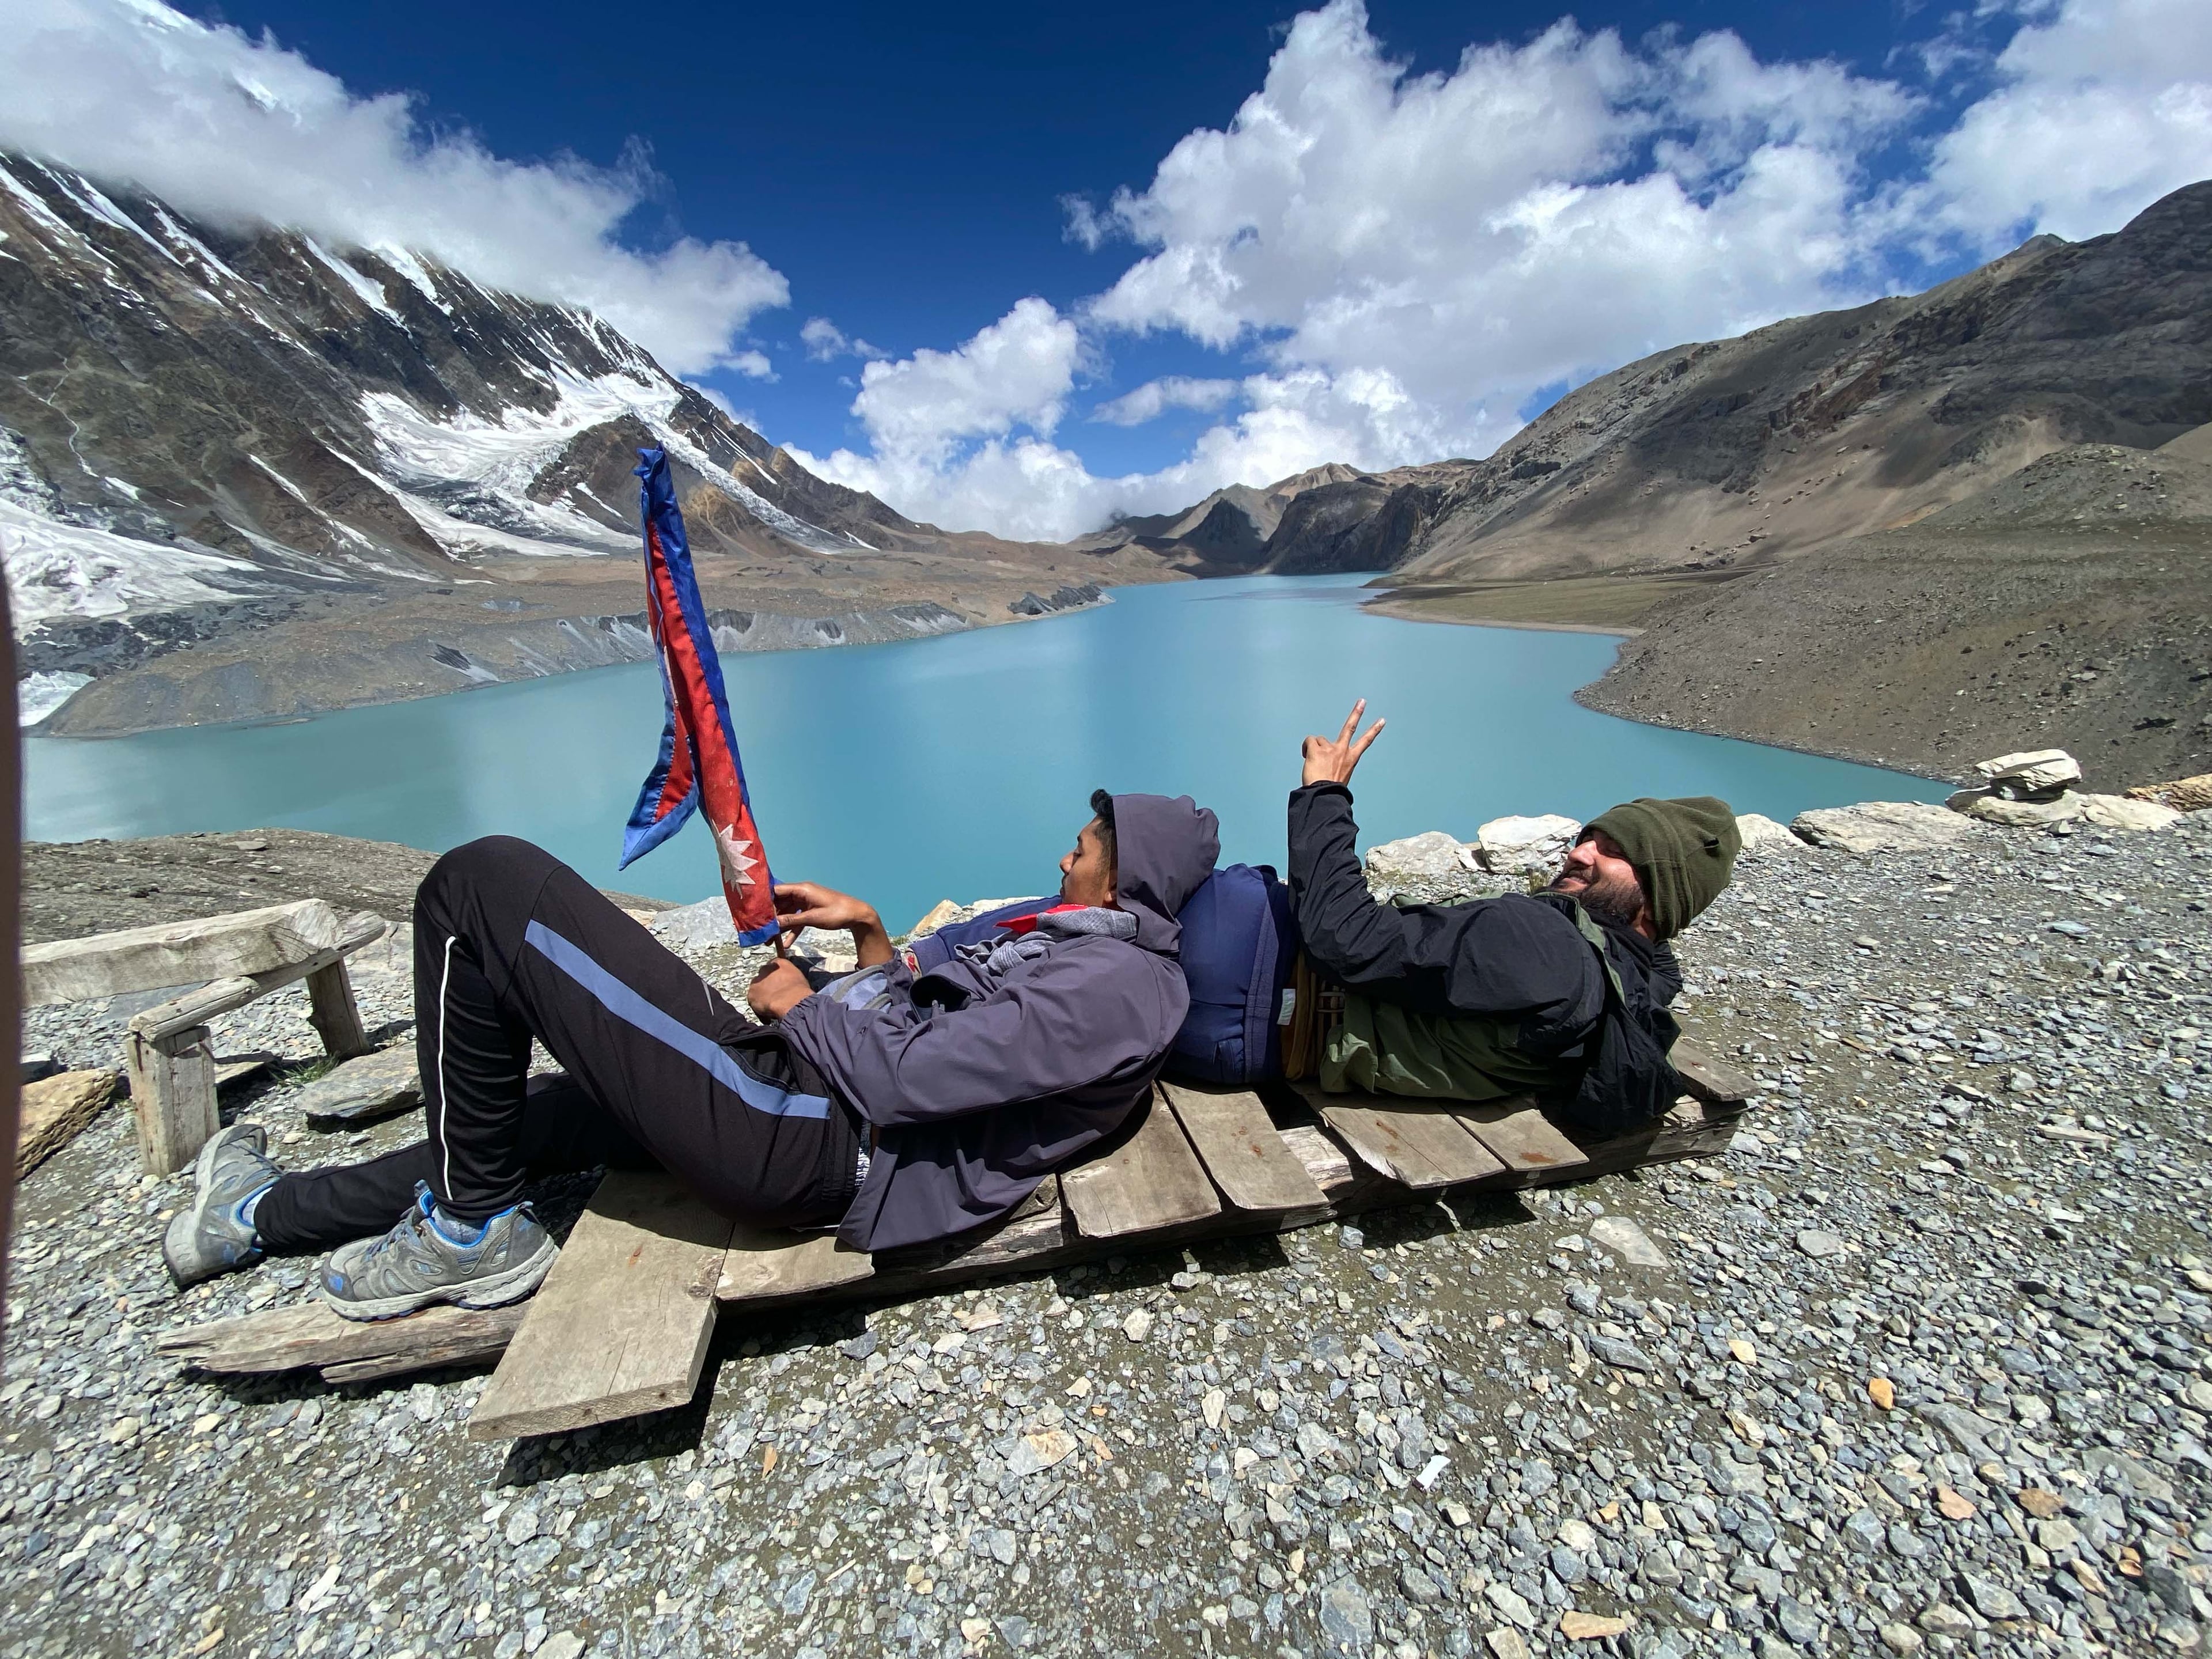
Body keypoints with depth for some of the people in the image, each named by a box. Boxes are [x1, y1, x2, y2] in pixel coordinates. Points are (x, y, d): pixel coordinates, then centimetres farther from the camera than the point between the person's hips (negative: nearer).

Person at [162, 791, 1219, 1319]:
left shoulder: (1114, 982, -15)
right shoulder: (1088, 948, 17)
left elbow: (911, 1078, -22)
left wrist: (799, 1009, -6)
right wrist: (873, 941, 11)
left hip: (806, 1147, -10)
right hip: (810, 1102, 10)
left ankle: (470, 1230, 8)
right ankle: (268, 1214, 47)